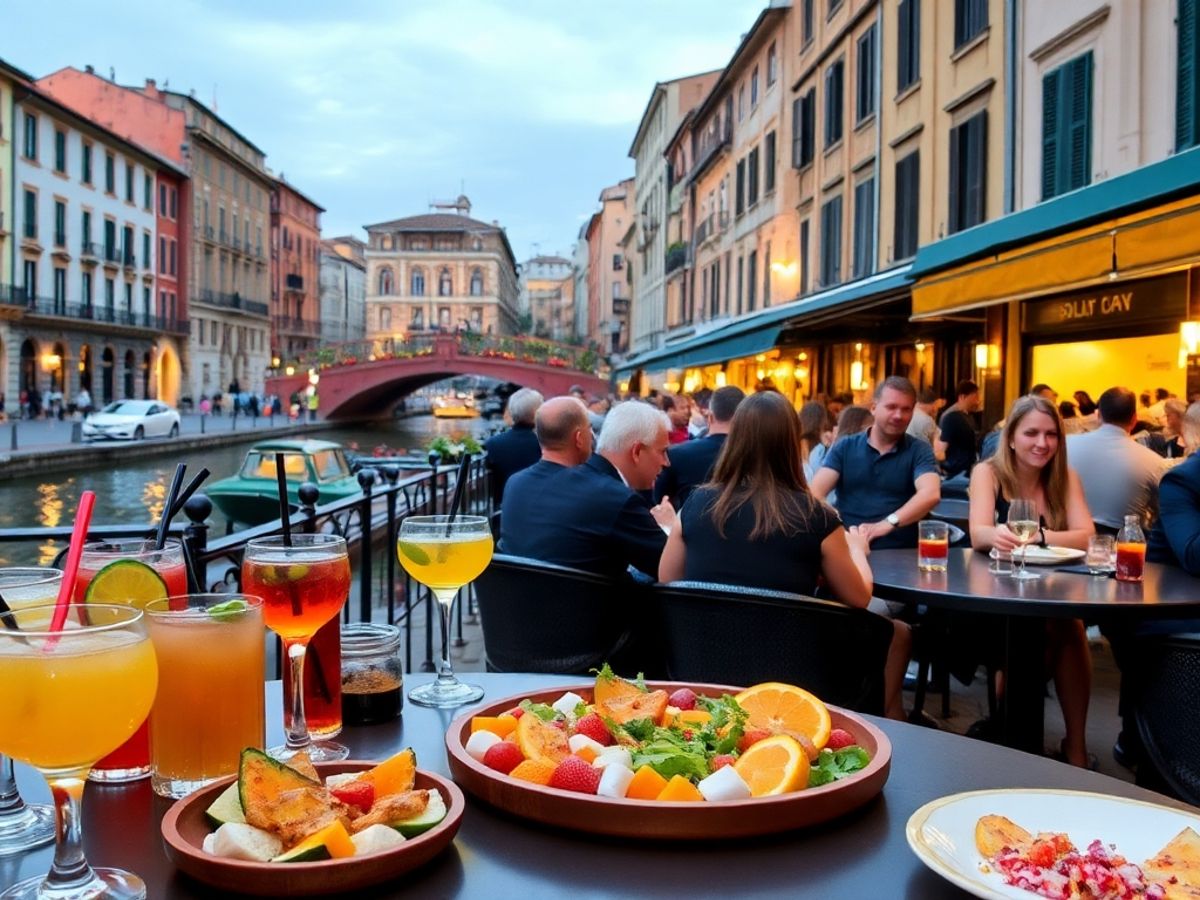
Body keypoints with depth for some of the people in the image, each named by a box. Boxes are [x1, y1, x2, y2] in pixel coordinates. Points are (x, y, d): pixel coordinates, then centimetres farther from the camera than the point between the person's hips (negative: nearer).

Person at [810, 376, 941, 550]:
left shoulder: (919, 451, 5)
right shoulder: (844, 447, 10)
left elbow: (931, 494, -13)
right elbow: (815, 491, -1)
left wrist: (887, 524, -27)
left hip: (900, 552, 0)